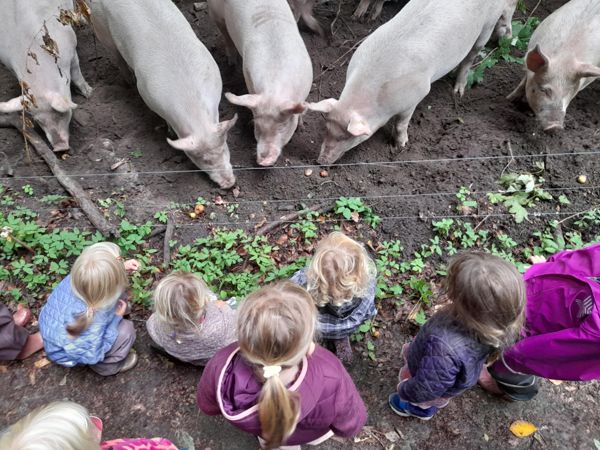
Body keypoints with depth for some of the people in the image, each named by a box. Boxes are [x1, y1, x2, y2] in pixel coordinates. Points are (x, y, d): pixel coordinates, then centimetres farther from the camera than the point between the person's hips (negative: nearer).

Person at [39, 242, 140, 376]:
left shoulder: (76, 279, -27)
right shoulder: (92, 323, -44)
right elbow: (92, 355, -26)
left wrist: (122, 267, -12)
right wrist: (116, 318, -22)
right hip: (69, 353, -6)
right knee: (126, 331, -15)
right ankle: (107, 366, 11)